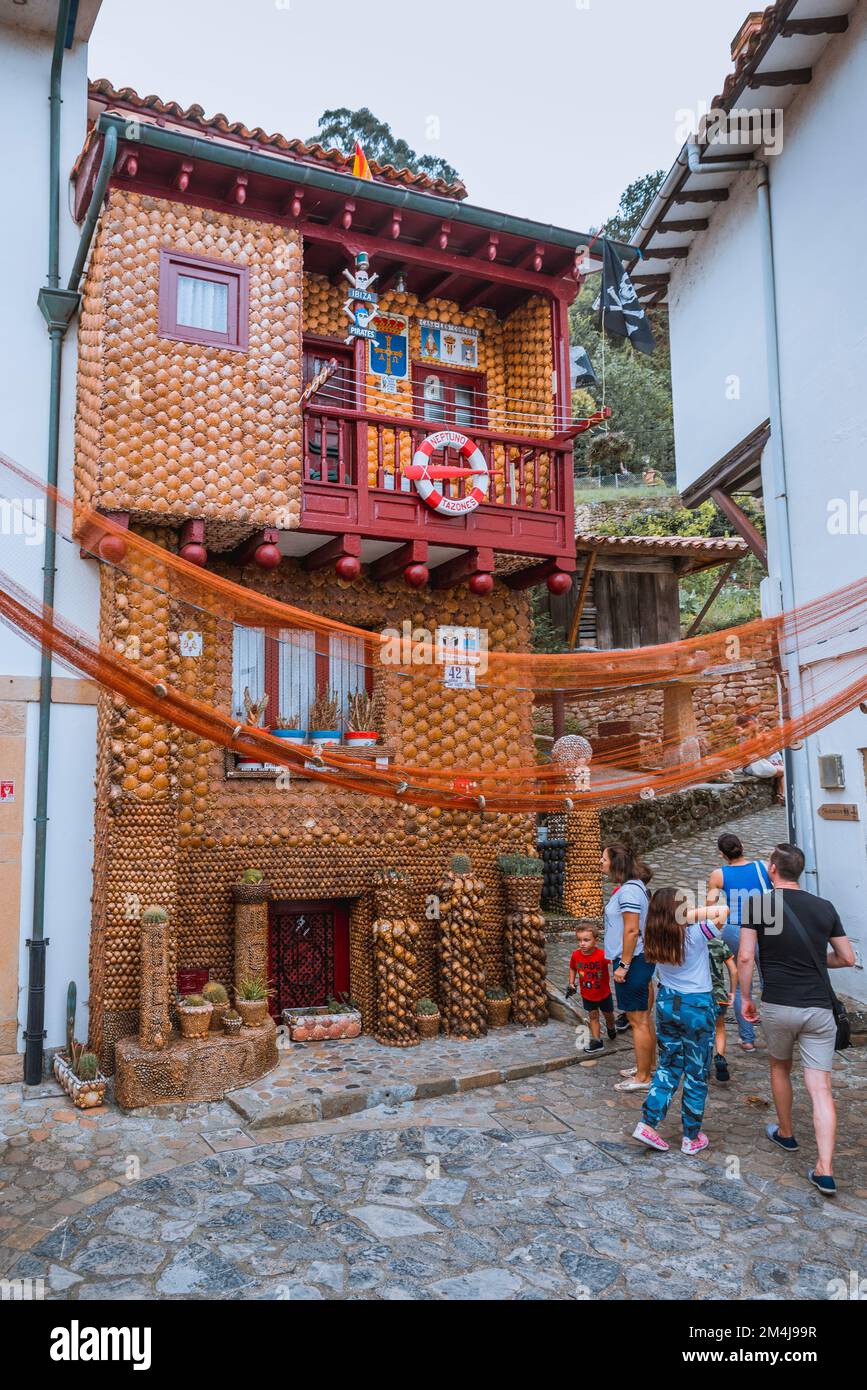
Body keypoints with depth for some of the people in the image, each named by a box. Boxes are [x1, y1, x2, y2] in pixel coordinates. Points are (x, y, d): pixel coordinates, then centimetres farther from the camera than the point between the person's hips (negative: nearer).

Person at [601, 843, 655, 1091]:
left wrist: (623, 965, -20)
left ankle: (643, 1078, 7)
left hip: (632, 961, -10)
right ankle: (647, 1067, 29)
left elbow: (632, 931, -24)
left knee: (638, 1020, -2)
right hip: (638, 960, 10)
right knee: (642, 1018, 18)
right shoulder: (634, 885, 13)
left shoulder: (628, 890, -19)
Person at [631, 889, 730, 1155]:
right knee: (696, 1073, 10)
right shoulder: (694, 935, -21)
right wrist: (696, 913, -14)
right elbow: (724, 910, -23)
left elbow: (670, 923, 16)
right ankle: (691, 1137, 20)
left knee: (668, 1065, 17)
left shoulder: (654, 939, -4)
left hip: (666, 1003, 5)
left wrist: (689, 915, 2)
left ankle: (648, 1123, 9)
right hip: (697, 1006, -5)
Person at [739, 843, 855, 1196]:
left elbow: (745, 958, -9)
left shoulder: (758, 906, -5)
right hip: (819, 1008, 1)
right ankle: (825, 1170, -5)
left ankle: (786, 1134, 40)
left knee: (780, 1068, 24)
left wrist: (746, 998, 5)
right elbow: (847, 958, 10)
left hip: (778, 1006, -1)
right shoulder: (825, 908, 3)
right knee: (820, 1087, 2)